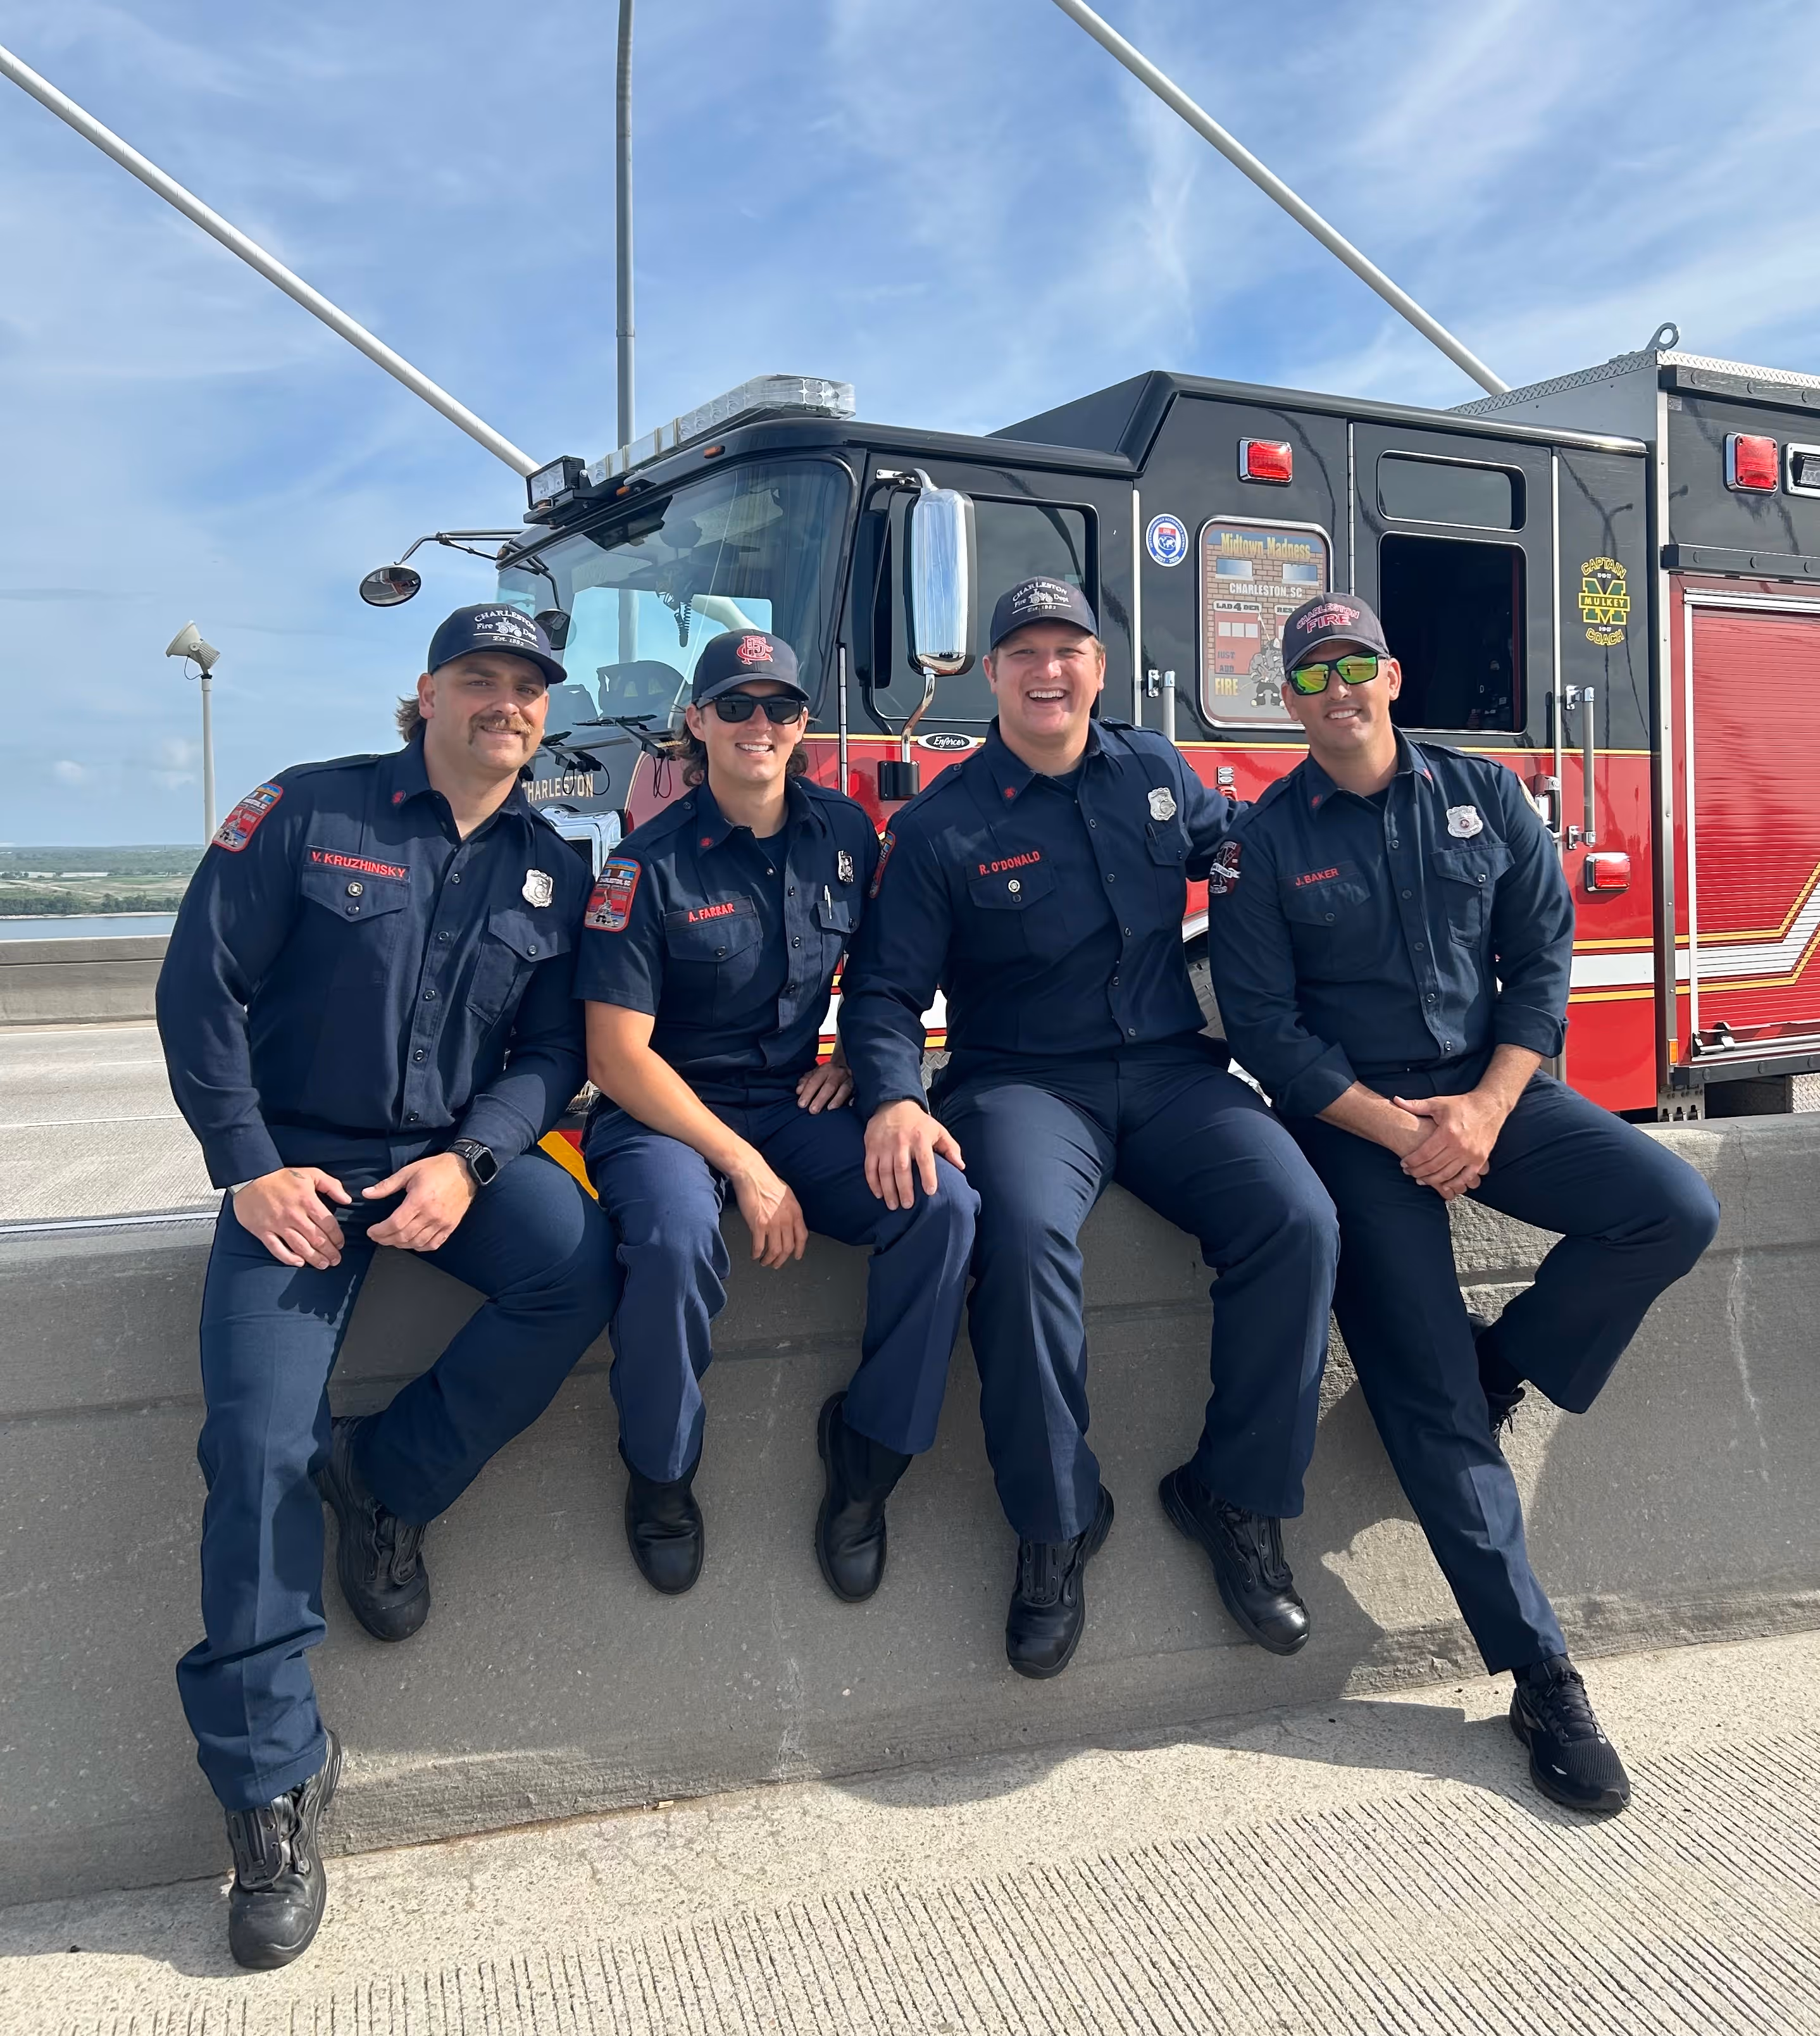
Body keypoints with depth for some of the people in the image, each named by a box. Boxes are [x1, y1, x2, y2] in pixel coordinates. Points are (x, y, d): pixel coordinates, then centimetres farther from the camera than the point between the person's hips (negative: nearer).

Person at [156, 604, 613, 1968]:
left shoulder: (551, 868, 7)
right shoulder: (308, 811, -1)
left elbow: (554, 1051, 4)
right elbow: (202, 988, -3)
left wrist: (471, 1163, -13)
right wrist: (250, 1167, -10)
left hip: (457, 1156, 3)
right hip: (302, 1163, -2)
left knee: (579, 1265, -28)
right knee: (259, 1440, -15)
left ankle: (389, 1474, -3)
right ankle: (272, 1776, 0)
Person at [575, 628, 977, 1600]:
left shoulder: (844, 832, 4)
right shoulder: (651, 862, -10)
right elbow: (617, 1055, -14)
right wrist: (745, 1167, -20)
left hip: (794, 1104, 4)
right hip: (662, 1110, -4)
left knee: (944, 1203, -22)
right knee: (675, 1239, -36)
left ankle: (869, 1449, -4)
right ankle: (660, 1472, -6)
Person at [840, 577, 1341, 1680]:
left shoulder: (1156, 771, 12)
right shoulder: (941, 824, 2)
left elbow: (1237, 843, 31)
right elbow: (885, 989, -3)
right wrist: (893, 1099, -21)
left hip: (1171, 1068, 4)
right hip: (1025, 1081, -3)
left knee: (1298, 1221, -22)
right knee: (1024, 1234, -35)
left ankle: (1239, 1497, -3)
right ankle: (1057, 1523, -14)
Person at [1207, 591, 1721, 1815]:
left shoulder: (1484, 796, 8)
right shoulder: (1264, 840, 0)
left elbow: (1543, 955, 4)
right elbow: (1263, 1024, -6)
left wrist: (1488, 1108, -11)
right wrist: (1399, 1130, -14)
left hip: (1492, 1088, 3)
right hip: (1354, 1119, -3)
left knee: (1675, 1210, -22)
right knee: (1429, 1395, -11)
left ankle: (1509, 1362, 3)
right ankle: (1542, 1676, -2)